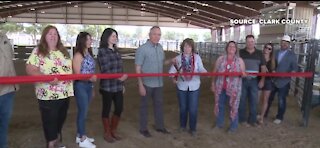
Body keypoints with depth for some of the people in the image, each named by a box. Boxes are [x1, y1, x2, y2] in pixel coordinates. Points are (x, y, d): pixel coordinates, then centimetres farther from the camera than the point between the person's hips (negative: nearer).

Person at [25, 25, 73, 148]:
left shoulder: (63, 51, 13)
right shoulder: (38, 51, -7)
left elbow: (69, 68, 19)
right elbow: (30, 69, -15)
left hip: (65, 93, 6)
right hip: (48, 95, -6)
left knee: (61, 119, 19)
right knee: (50, 120, 5)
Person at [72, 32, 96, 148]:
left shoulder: (89, 54, 10)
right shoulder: (78, 55, -14)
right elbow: (77, 74, -15)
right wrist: (89, 78, -29)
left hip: (89, 86, 8)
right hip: (81, 86, -8)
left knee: (83, 111, 16)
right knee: (83, 112, 0)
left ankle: (80, 135, 29)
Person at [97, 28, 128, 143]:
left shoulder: (116, 50, 13)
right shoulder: (102, 51, -8)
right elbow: (105, 70, -15)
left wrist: (122, 83, 14)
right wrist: (118, 78, -24)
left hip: (118, 86, 7)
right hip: (107, 86, -7)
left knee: (119, 108, 10)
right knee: (107, 109, 7)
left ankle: (113, 131, 29)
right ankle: (107, 133, 23)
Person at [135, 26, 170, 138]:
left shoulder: (160, 48, 5)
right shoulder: (142, 49, -15)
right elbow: (138, 68, -16)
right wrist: (140, 85, -19)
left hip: (159, 83, 6)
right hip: (147, 83, -6)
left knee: (159, 104, 17)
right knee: (144, 105, 9)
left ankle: (160, 126, 33)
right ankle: (143, 128, 24)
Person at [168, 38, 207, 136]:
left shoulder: (197, 57, -4)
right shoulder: (178, 58, -4)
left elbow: (201, 69, -10)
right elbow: (172, 70, -10)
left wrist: (206, 73, -30)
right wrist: (173, 77, -29)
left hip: (194, 86, -1)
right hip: (182, 86, 1)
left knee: (193, 109, 3)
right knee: (183, 107, 15)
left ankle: (193, 128, 21)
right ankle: (183, 125, 36)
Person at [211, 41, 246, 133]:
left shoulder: (239, 60, 2)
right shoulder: (220, 59, 4)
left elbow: (243, 73, 3)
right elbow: (214, 72, 7)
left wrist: (244, 74, -21)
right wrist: (213, 84, 5)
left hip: (233, 88, -2)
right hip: (220, 87, 2)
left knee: (233, 107, 4)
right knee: (219, 105, 13)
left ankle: (233, 126, 20)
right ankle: (219, 123, 31)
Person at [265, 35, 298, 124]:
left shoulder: (292, 55, -2)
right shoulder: (276, 53, 7)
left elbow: (295, 68, -5)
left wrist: (292, 73, -24)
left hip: (284, 81, -3)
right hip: (273, 80, 3)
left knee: (281, 100, 7)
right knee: (269, 98, 12)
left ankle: (279, 117, 23)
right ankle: (264, 114, 27)